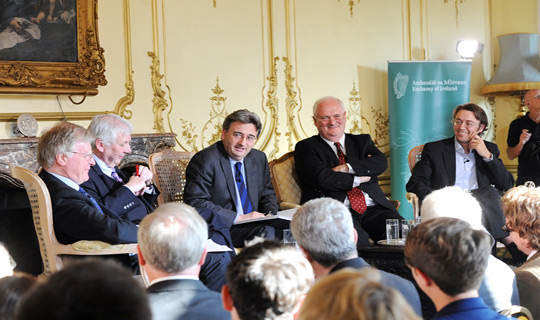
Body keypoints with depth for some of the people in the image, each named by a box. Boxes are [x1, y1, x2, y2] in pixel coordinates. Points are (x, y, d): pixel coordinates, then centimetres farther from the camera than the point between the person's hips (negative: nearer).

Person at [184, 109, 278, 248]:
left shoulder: (259, 159, 14)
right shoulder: (205, 160, -9)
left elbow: (267, 194, 23)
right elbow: (195, 203, -17)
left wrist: (270, 214, -2)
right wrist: (239, 218, -21)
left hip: (252, 225, 7)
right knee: (268, 231, -30)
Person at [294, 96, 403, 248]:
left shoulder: (362, 141, 23)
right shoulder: (306, 147, 11)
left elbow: (381, 163, 3)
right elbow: (322, 178, -6)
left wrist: (347, 168, -8)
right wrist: (359, 178, 1)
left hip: (373, 210, 4)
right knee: (356, 237, -36)